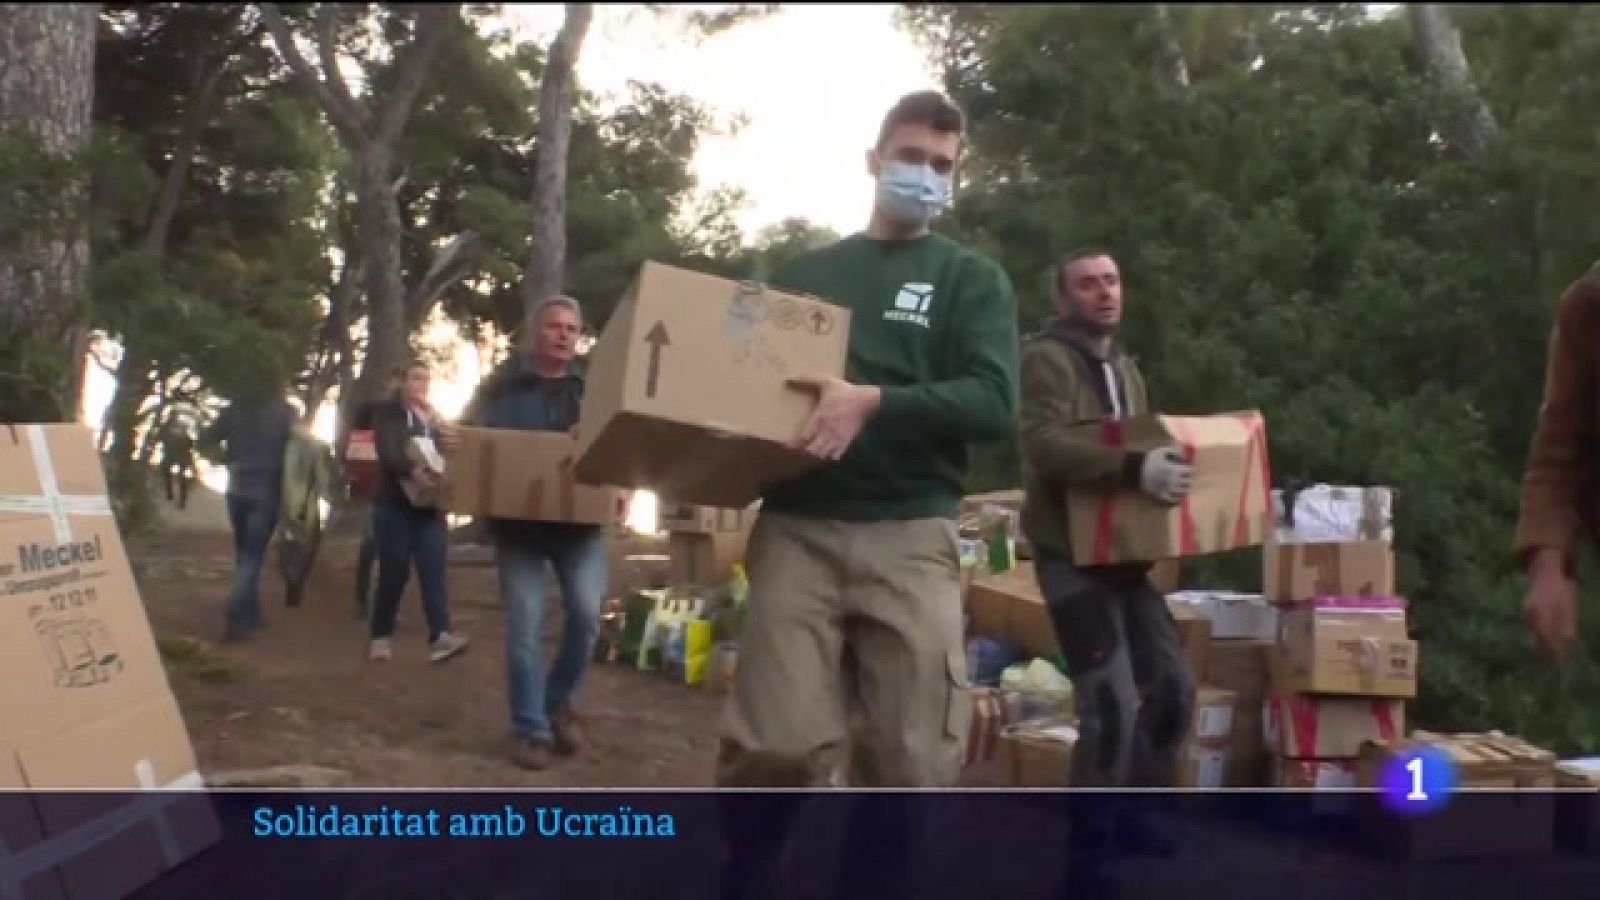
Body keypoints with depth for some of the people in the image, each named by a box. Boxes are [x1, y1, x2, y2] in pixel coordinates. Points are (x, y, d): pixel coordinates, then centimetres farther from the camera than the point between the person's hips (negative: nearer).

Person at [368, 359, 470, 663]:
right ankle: (381, 636, 13)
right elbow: (388, 454, -18)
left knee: (435, 570, -10)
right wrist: (413, 470, -37)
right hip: (395, 505, -4)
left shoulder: (436, 418, 17)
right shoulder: (387, 414, 0)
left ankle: (440, 637, -22)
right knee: (394, 572, -3)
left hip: (429, 505, 4)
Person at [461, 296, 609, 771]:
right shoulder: (502, 387, 1)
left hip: (580, 520, 2)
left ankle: (558, 699, 17)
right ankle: (531, 729, 8)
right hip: (517, 522, -2)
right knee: (524, 625, -2)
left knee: (586, 613, -9)